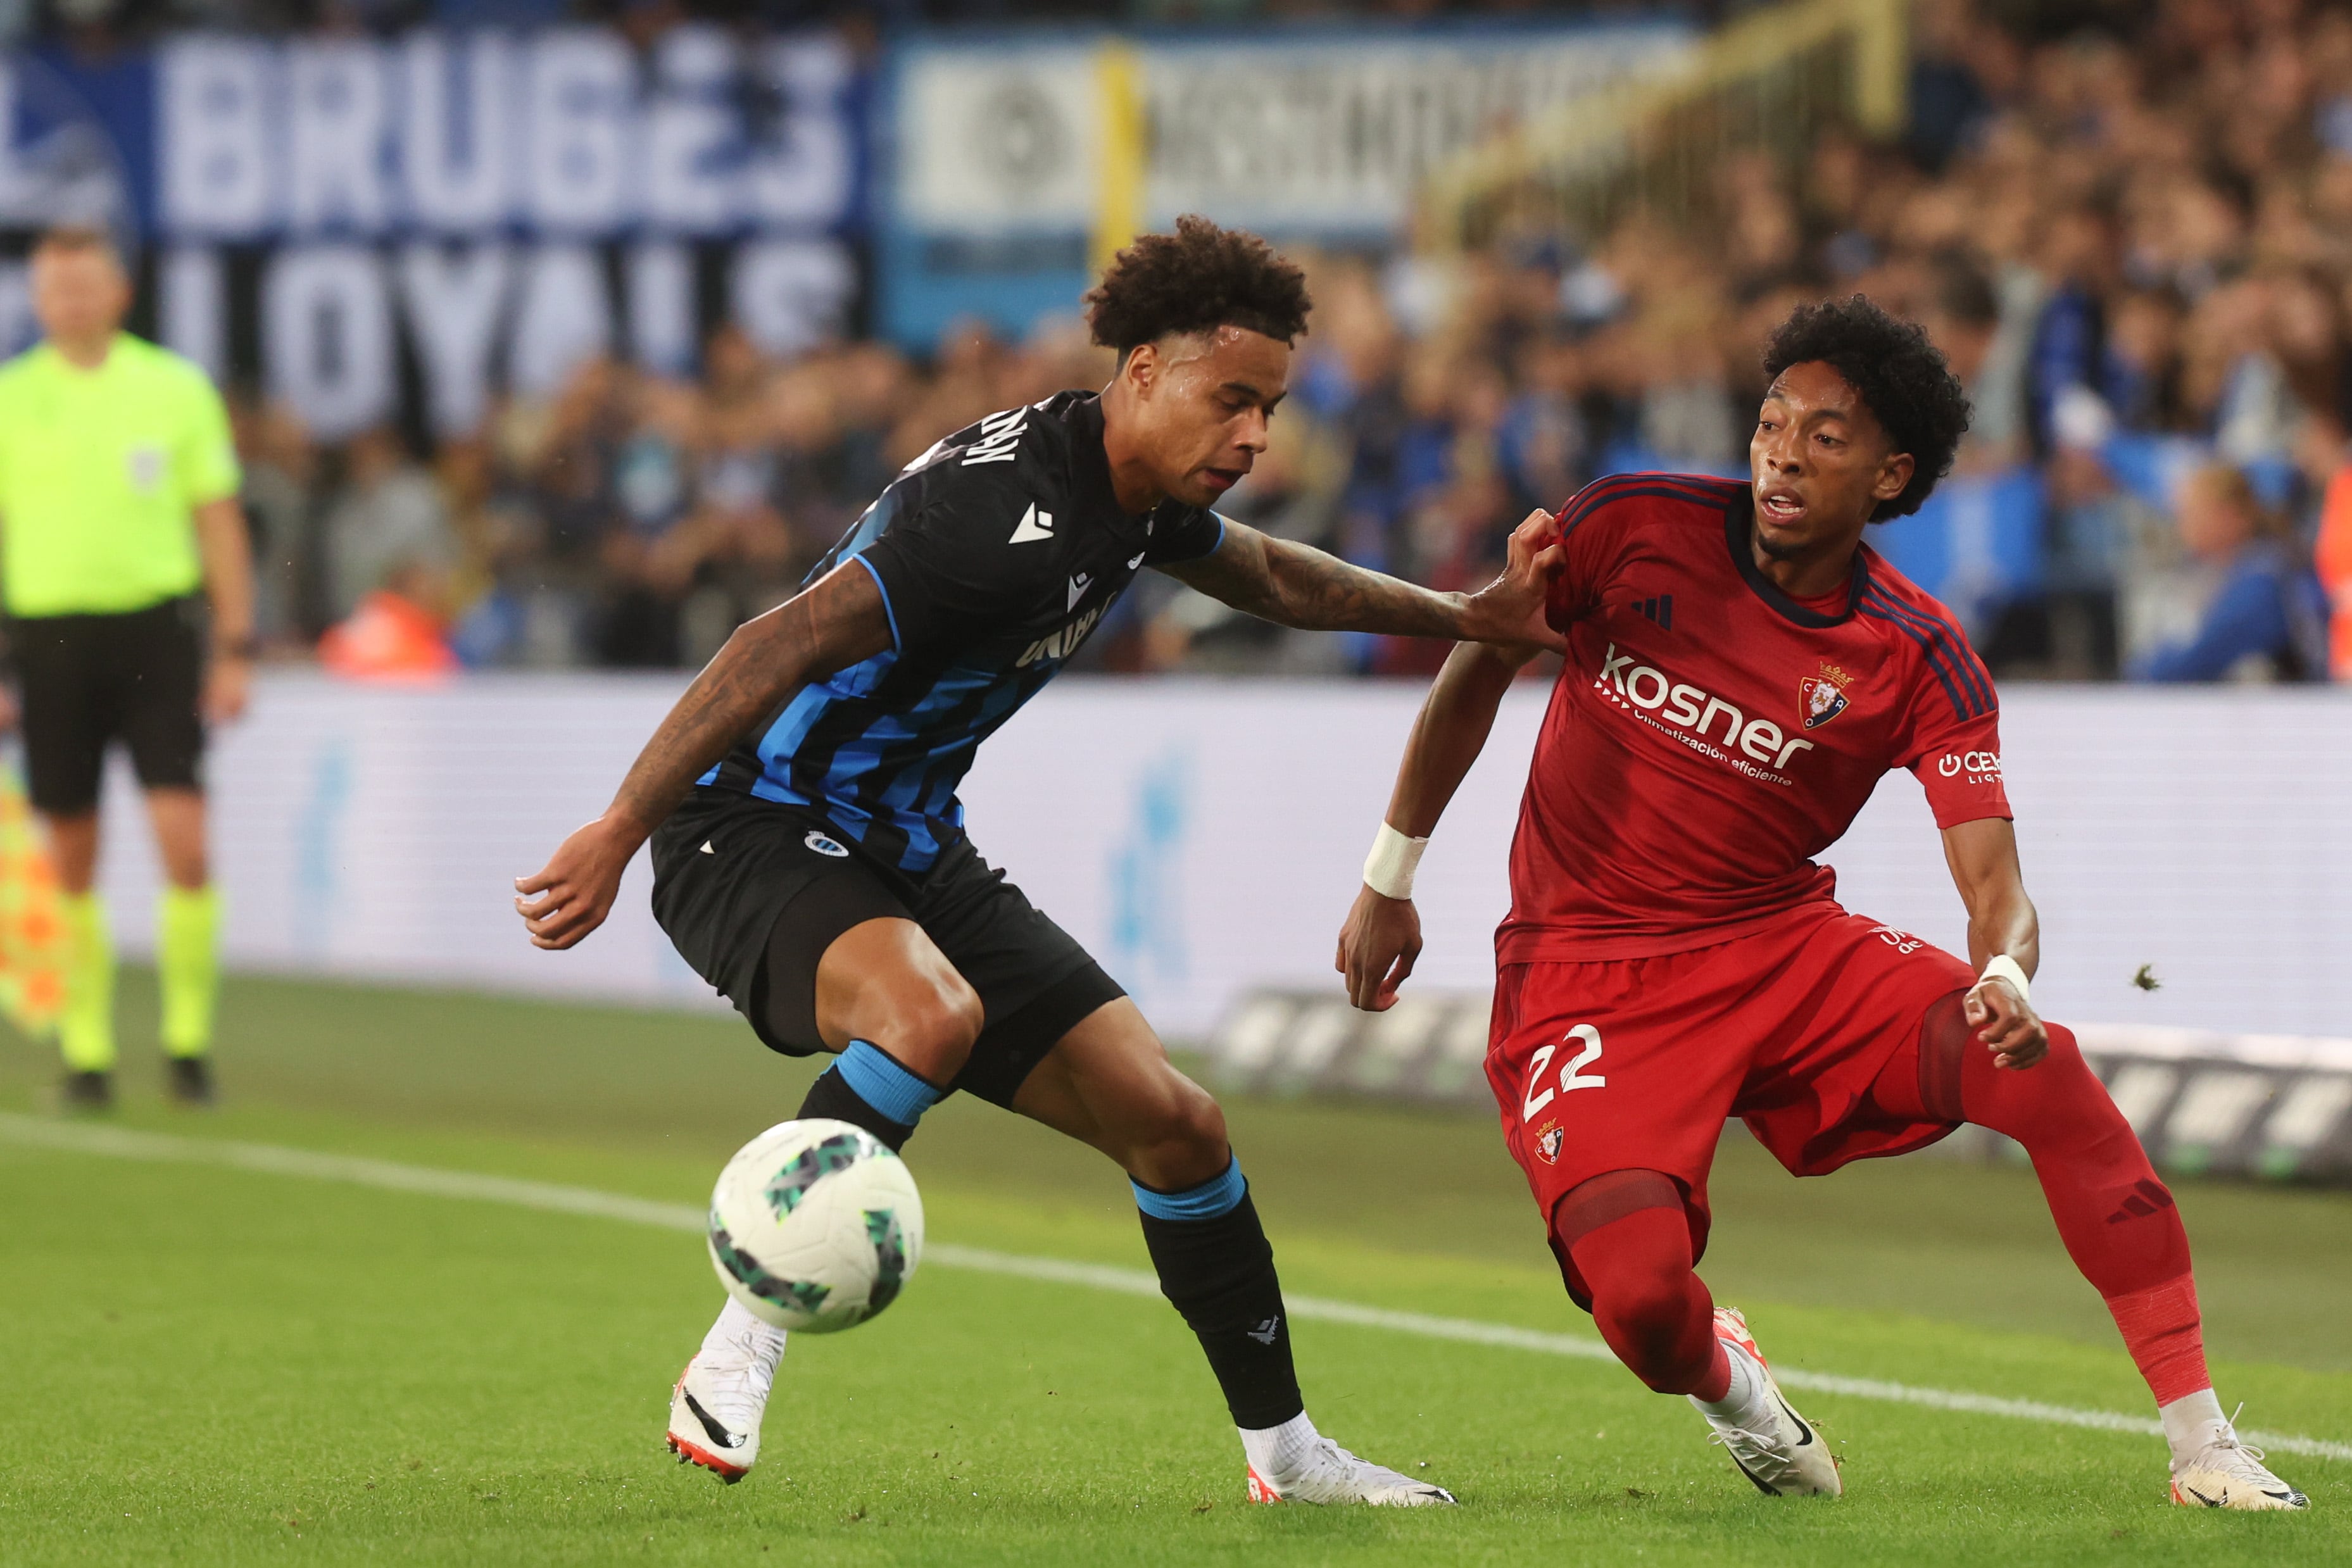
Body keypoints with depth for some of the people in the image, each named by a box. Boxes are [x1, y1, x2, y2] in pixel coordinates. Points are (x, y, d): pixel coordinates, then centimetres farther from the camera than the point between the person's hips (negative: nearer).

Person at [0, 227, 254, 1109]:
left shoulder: (175, 389, 4)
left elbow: (218, 522, 8)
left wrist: (236, 647, 3)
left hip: (155, 627, -1)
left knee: (184, 839, -12)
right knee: (72, 862, 4)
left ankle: (189, 1040, -1)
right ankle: (86, 1051, 13)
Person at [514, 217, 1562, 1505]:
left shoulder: (1137, 491, 5)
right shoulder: (1010, 511, -27)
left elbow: (1268, 577, 29)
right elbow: (781, 647, -32)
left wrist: (1465, 617, 27)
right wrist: (618, 834, -37)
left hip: (910, 854, 9)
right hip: (757, 830, -9)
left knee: (1172, 1122, 3)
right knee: (930, 1014, -41)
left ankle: (1284, 1450, 19)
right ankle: (740, 1352, -28)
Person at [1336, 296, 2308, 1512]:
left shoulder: (1920, 662, -8)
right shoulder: (1635, 529, -9)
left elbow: (1994, 879, -15)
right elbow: (1475, 670, 5)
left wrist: (2006, 976, -39)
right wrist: (1391, 878, 6)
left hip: (1784, 944, 2)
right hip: (1588, 974, -2)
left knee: (2047, 1071, -23)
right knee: (1641, 1294, -27)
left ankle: (2202, 1443, -14)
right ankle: (1723, 1382, 14)